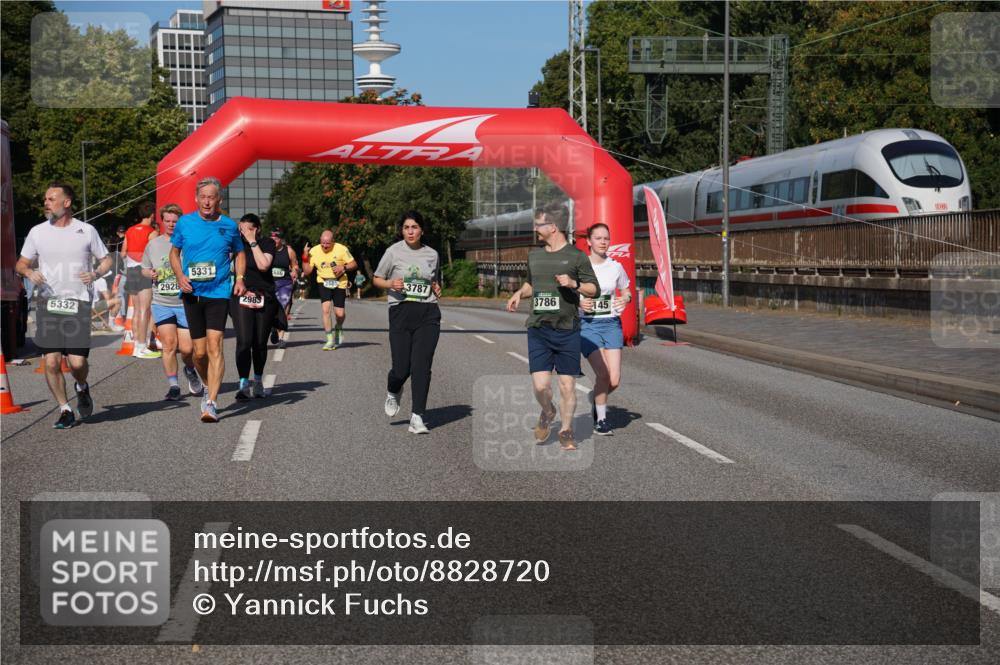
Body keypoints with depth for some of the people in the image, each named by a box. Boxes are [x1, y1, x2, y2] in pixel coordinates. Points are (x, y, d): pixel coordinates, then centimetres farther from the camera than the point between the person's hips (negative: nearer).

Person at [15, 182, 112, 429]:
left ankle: (82, 388, 26)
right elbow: (21, 263, 16)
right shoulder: (37, 232, 8)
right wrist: (30, 272, -7)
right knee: (51, 362, -4)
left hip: (78, 304, -2)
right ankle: (65, 410, 12)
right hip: (47, 303, 2)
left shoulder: (86, 231, 4)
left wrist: (95, 273, -9)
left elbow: (106, 260, 12)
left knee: (77, 362, -9)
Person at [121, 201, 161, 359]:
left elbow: (123, 253, 14)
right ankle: (142, 348, -10)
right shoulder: (152, 232, -9)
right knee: (144, 310, -7)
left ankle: (137, 344, 16)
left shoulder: (130, 231, 12)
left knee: (137, 310, 13)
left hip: (131, 270, 7)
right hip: (145, 271, -7)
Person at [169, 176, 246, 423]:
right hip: (192, 293, 2)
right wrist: (180, 276, -3)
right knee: (199, 352, 6)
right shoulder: (184, 222, 4)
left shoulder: (229, 225, 3)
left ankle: (211, 403, -14)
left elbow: (239, 253, 18)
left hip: (219, 292, -2)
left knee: (214, 346, -14)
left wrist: (240, 278, 1)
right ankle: (210, 386, 34)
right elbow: (174, 252, 15)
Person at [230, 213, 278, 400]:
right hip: (241, 297, 0)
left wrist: (253, 241, -12)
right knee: (244, 341, -14)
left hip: (264, 298, 0)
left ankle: (258, 381, 26)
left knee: (260, 343, 8)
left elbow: (263, 265, -15)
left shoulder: (267, 243, 2)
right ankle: (244, 384, -14)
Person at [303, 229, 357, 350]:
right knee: (326, 309, -16)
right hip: (324, 283, 1)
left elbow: (354, 264, -5)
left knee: (339, 313, -4)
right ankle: (330, 340, -7)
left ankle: (339, 328, 33)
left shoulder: (341, 249, -11)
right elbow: (307, 271, -4)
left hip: (339, 284, -1)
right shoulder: (314, 251, -6)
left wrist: (343, 267, -22)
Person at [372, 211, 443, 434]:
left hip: (428, 315, 2)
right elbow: (376, 279, 9)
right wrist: (391, 284, -11)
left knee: (421, 366, -7)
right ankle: (393, 393, 33)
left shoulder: (432, 254, 10)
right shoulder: (394, 251, 1)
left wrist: (436, 288, 3)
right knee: (401, 368, -4)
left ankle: (417, 417, -1)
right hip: (401, 313, -2)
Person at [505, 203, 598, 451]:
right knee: (540, 384, -7)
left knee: (567, 385, 2)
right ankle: (547, 413, 25)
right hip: (538, 330, 3)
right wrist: (519, 293, 8)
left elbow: (594, 289, 1)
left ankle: (566, 430, 21)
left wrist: (574, 284, -17)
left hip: (567, 330, -3)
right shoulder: (534, 255, 12)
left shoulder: (576, 256, -2)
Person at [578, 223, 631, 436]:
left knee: (614, 380, -6)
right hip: (587, 324, -3)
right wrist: (579, 302, -17)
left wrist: (625, 299, -7)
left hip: (611, 324, 3)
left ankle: (596, 398, 29)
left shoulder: (616, 267, 5)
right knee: (603, 374, -15)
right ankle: (600, 418, 9)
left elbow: (627, 292, 16)